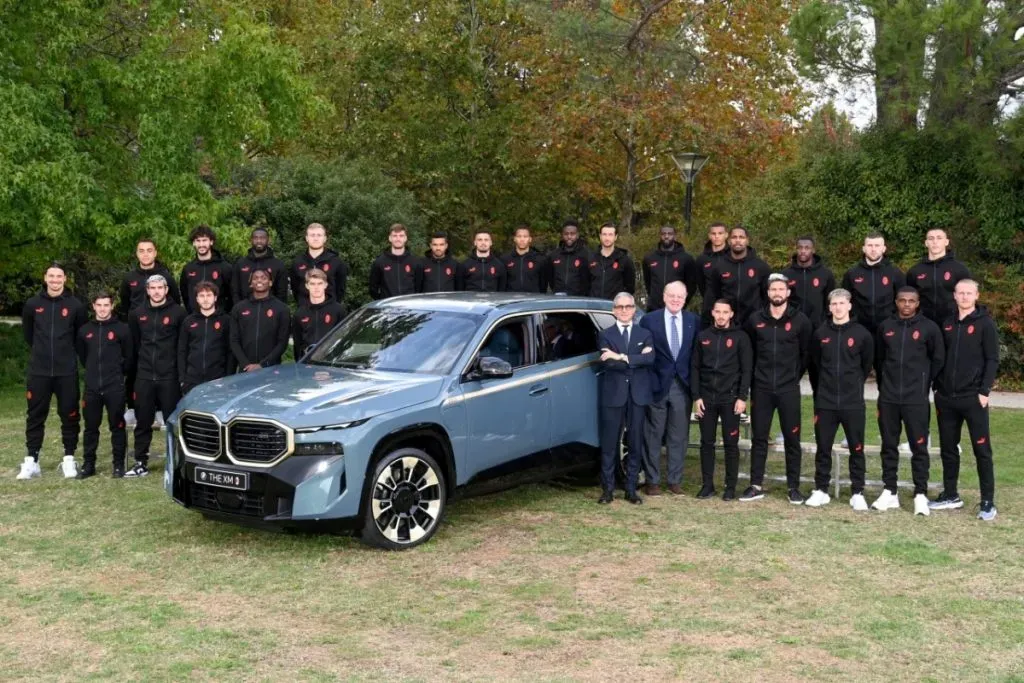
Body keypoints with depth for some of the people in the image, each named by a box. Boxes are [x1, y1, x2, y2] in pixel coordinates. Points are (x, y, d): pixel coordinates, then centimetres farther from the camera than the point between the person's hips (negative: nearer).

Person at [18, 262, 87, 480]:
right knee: (35, 416, 6)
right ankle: (31, 461, 12)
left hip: (67, 371, -1)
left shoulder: (75, 305, -2)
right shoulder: (32, 304, 2)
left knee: (69, 415, 4)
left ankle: (69, 459, 14)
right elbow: (27, 333, 15)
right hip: (38, 371, 1)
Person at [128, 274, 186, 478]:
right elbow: (133, 342, 16)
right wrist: (141, 361, 13)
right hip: (144, 376, 3)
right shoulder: (137, 314, 8)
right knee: (143, 421, 8)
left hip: (169, 376, -3)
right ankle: (141, 463, 15)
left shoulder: (177, 313, -4)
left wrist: (181, 368, -2)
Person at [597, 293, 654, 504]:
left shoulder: (645, 334, 10)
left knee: (636, 443, 5)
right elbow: (609, 363, -11)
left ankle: (631, 489, 13)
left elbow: (650, 359, -9)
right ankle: (607, 489, 7)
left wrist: (622, 357, -18)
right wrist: (637, 358, -13)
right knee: (610, 443, 0)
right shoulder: (605, 335, 5)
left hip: (638, 395, 2)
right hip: (613, 395, -2)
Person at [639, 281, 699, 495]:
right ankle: (652, 480, 14)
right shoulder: (649, 320, -1)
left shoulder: (694, 321, 6)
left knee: (679, 436, 8)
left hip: (683, 386, 2)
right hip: (657, 385, -2)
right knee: (653, 436, 5)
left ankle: (675, 480, 18)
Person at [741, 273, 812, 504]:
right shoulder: (755, 319, 3)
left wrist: (794, 376, 6)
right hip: (762, 388, 2)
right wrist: (758, 375, 11)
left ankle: (794, 487, 12)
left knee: (792, 439, 3)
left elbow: (806, 353, 6)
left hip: (789, 389, -1)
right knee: (759, 438, 6)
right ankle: (756, 486, 13)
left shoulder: (800, 320, -2)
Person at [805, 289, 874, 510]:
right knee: (823, 448, 6)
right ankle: (821, 490, 17)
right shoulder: (820, 333, 3)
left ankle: (858, 493, 13)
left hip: (853, 401, -1)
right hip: (825, 401, 2)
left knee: (856, 449, 4)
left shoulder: (862, 333, -2)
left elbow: (867, 364, 10)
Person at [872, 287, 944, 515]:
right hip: (888, 398, 3)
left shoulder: (929, 328, -1)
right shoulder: (885, 327, 7)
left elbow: (938, 360, 6)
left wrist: (924, 384, 6)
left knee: (919, 447, 0)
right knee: (889, 446, 8)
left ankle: (920, 495, 6)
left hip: (916, 399, -3)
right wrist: (885, 385, 13)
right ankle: (889, 492, 16)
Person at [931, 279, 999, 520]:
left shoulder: (985, 324, -3)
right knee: (948, 449, 11)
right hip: (946, 398, 5)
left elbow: (992, 360, -6)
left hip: (974, 398, -5)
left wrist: (984, 391, -13)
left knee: (982, 450, -2)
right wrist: (938, 388, 8)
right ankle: (950, 495, 23)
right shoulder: (947, 324, 12)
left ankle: (988, 502, 3)